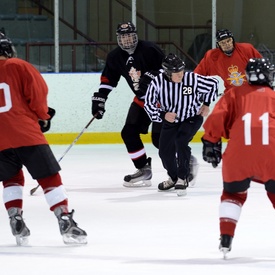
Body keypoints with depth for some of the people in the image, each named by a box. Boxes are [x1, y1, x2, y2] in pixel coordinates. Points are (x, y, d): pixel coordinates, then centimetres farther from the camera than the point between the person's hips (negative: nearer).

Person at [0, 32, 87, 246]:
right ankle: (65, 221, -4)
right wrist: (43, 116, 14)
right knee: (50, 177, 3)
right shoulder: (18, 67, 1)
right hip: (26, 134, -3)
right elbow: (38, 91, -4)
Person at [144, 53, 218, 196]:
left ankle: (182, 178, -14)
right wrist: (163, 115, -26)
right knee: (165, 151, 3)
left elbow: (213, 83, -8)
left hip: (192, 118, -3)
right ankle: (173, 178, 33)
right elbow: (149, 104, -12)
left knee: (181, 141, -27)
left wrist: (206, 104, -3)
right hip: (170, 120, 3)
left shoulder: (192, 79, -25)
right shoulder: (158, 82, -22)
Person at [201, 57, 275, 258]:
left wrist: (211, 143, 14)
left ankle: (226, 239, 13)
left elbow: (216, 119, 8)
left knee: (233, 193, 24)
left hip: (238, 154, 1)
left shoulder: (235, 94, 20)